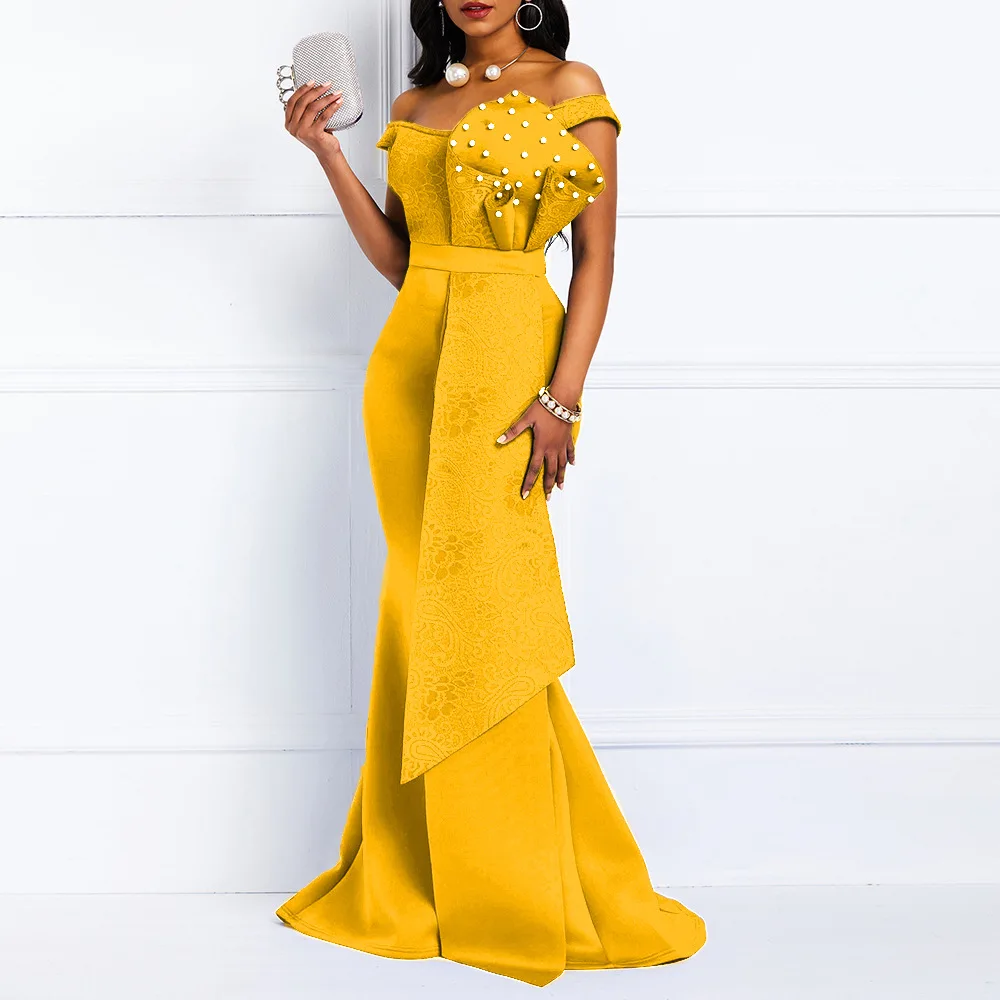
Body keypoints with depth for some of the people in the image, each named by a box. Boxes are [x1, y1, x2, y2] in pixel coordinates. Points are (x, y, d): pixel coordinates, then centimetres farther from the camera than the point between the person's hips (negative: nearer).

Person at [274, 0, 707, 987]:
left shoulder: (570, 88, 3)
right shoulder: (416, 105, 18)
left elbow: (597, 255, -4)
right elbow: (398, 260, 13)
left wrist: (561, 397, -14)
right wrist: (328, 154, 5)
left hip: (505, 355, -5)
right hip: (411, 354, 5)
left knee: (480, 599, -7)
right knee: (423, 599, 6)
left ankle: (523, 888, 6)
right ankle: (419, 873, 17)